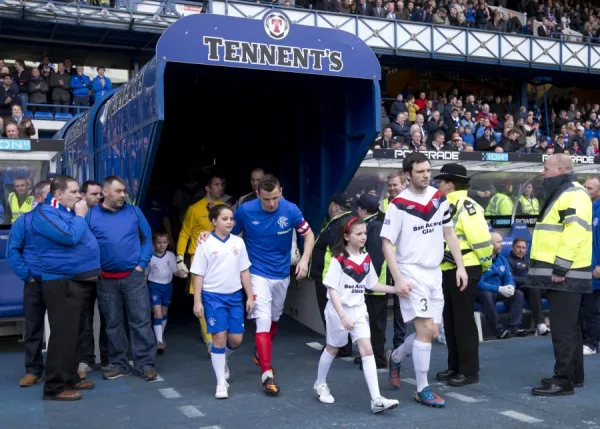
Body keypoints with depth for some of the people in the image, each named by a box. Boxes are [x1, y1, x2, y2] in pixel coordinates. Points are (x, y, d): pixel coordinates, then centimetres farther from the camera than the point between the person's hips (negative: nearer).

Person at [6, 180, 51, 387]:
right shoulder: (24, 221, 2)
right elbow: (12, 251, 1)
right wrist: (27, 274, -7)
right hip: (35, 283, 0)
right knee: (33, 328, 6)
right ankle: (33, 370, 16)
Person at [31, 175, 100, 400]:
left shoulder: (67, 211, 18)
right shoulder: (45, 213, -11)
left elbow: (84, 239, 28)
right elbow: (70, 237, -24)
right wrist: (80, 216, -10)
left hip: (80, 280, 10)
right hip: (62, 283, -10)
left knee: (73, 332, 15)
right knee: (63, 334, -8)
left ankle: (70, 378, 25)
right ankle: (55, 386, -1)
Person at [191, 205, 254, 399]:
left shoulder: (238, 242, 4)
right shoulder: (206, 244, -6)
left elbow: (244, 271, 9)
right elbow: (198, 275, -3)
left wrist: (250, 297, 8)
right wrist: (197, 302, -6)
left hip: (235, 296, 4)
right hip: (213, 296, -4)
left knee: (236, 339, 6)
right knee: (219, 337, -5)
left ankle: (221, 360, 38)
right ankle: (221, 383, 8)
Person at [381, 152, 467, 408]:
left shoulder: (440, 198, 5)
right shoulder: (398, 205, -12)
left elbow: (449, 233, 12)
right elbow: (387, 243, -11)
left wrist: (460, 266, 6)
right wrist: (398, 279, -18)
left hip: (434, 272, 6)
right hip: (411, 273, -6)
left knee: (432, 331, 9)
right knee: (425, 329, -10)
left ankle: (396, 358, 34)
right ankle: (422, 390, 3)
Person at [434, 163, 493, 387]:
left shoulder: (466, 206, -15)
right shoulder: (448, 206, 15)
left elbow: (481, 238, -19)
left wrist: (486, 264, -8)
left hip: (464, 270, -10)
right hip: (449, 270, 10)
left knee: (463, 321, -3)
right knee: (450, 320, 14)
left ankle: (469, 371, 6)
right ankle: (455, 367, 24)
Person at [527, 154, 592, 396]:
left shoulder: (573, 194, -13)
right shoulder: (561, 194, 20)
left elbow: (575, 233, -24)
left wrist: (560, 268, -25)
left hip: (565, 275, -11)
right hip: (559, 273, 11)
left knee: (563, 329, -7)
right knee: (568, 327, 16)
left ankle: (563, 381, -2)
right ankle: (573, 375, 25)